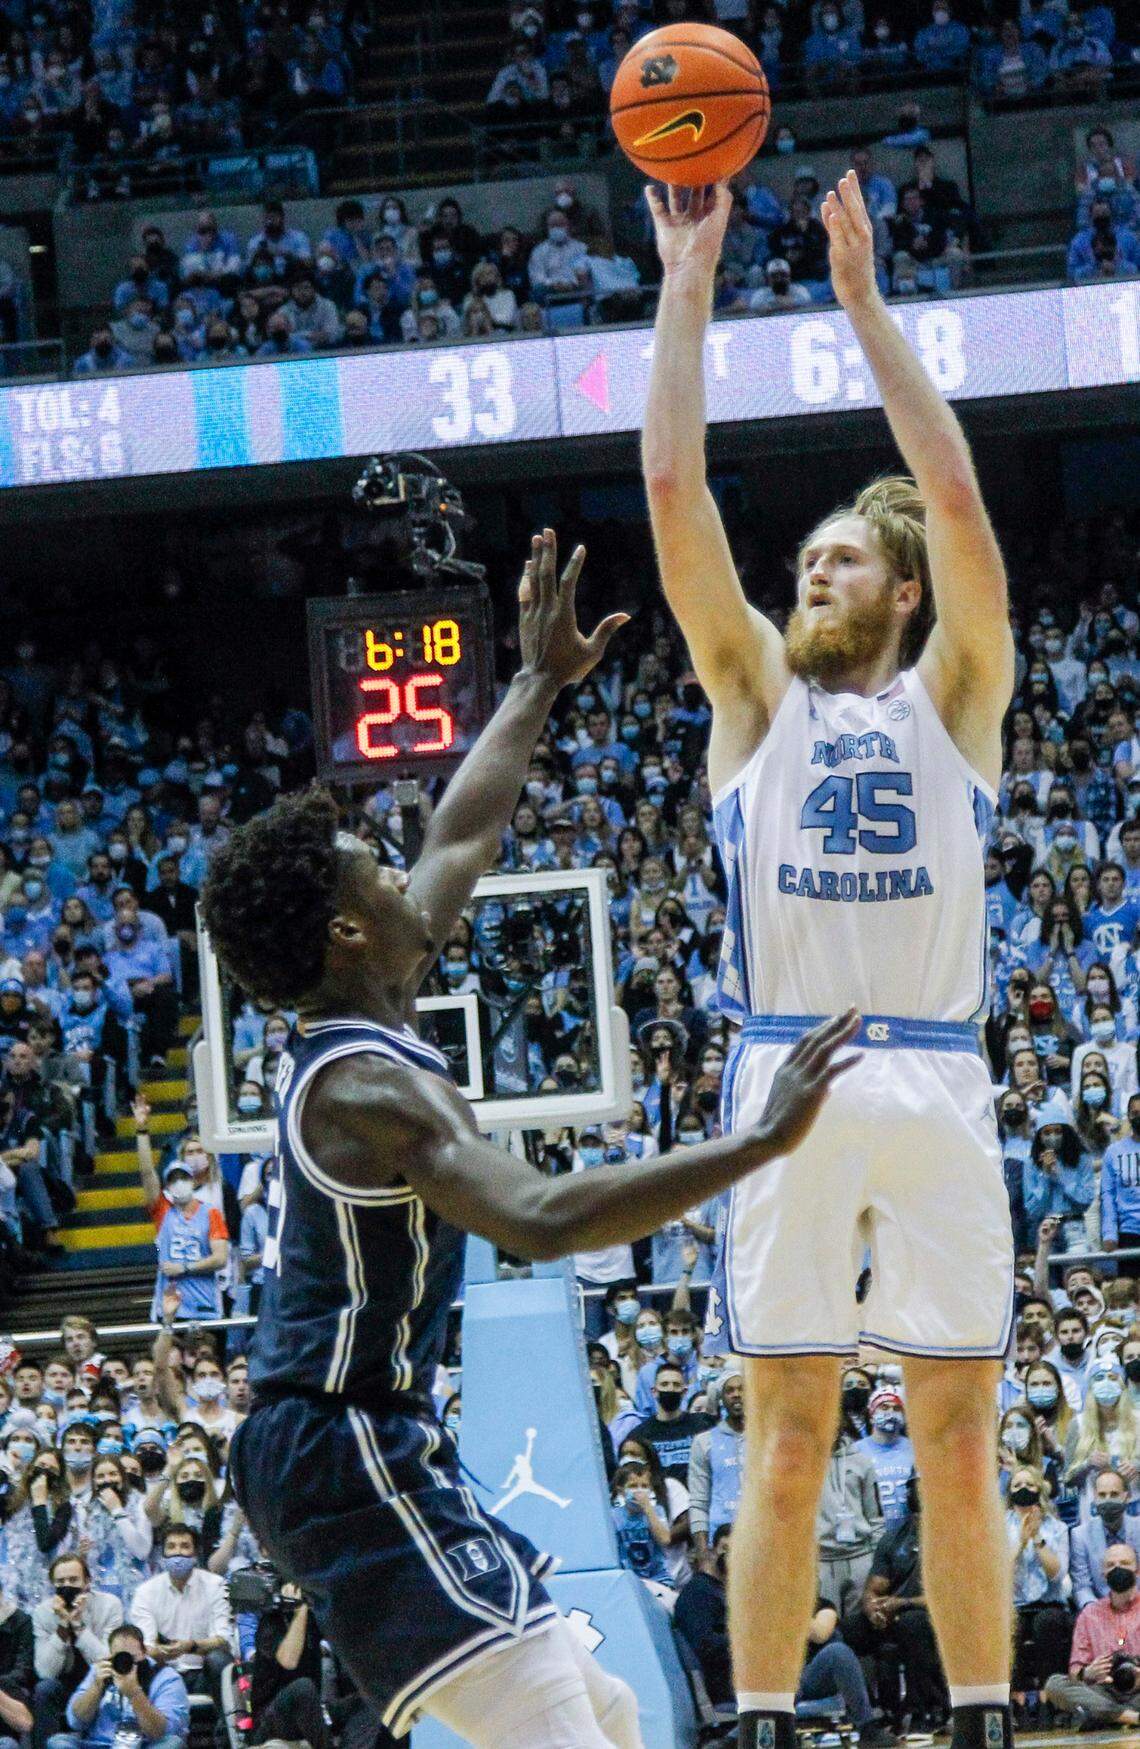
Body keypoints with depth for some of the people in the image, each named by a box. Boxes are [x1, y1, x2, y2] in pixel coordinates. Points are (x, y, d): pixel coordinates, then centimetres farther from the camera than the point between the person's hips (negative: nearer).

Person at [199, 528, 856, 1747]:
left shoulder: (343, 1043, 11)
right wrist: (760, 1143, -33)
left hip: (378, 1447, 11)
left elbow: (462, 841, 26)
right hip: (349, 1451, -11)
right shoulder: (370, 1086, -19)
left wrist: (541, 685, 34)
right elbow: (542, 1222, -34)